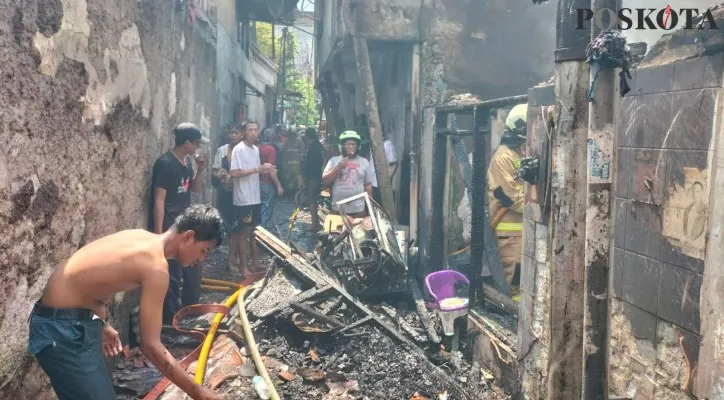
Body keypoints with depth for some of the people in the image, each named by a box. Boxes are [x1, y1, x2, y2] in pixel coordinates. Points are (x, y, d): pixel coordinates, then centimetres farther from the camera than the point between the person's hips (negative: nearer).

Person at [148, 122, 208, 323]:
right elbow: (158, 200, -19)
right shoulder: (165, 163, -18)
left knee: (193, 272, 19)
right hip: (170, 229, -9)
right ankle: (171, 320, 11)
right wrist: (158, 233, -21)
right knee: (172, 276, -2)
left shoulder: (186, 161, 8)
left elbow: (196, 188, 18)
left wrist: (200, 169, 0)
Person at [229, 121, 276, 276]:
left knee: (255, 230, 14)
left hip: (255, 198, 8)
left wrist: (265, 171, -1)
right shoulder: (238, 149, -13)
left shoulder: (256, 149, 12)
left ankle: (255, 262, 24)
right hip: (243, 199, -8)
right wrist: (257, 169, -23)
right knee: (244, 232, -1)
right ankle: (244, 267, 8)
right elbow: (234, 173, -21)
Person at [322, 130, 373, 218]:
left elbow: (368, 185, 8)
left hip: (358, 209, 0)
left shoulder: (364, 162, 6)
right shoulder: (334, 160, 4)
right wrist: (338, 167, -11)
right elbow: (325, 180, -1)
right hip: (338, 208, 0)